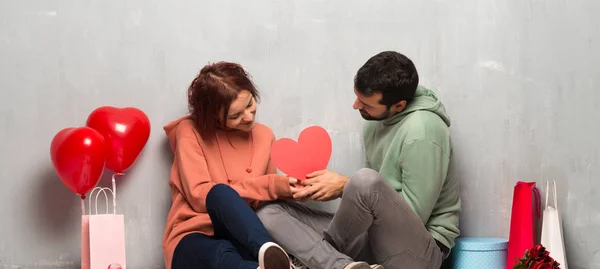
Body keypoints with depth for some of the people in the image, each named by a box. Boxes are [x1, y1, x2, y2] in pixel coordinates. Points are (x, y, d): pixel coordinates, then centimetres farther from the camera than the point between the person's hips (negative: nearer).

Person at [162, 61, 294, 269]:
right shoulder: (190, 131, -2)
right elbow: (199, 196, -14)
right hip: (195, 240, -4)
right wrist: (270, 186, -19)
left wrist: (289, 190, -10)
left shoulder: (264, 136, 12)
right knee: (221, 193, -41)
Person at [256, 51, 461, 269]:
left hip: (417, 251, -8)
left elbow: (413, 215, -18)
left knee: (366, 181, -38)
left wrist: (345, 186, -14)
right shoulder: (377, 119, 8)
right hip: (376, 238, 9)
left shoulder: (421, 131, -19)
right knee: (269, 214, -4)